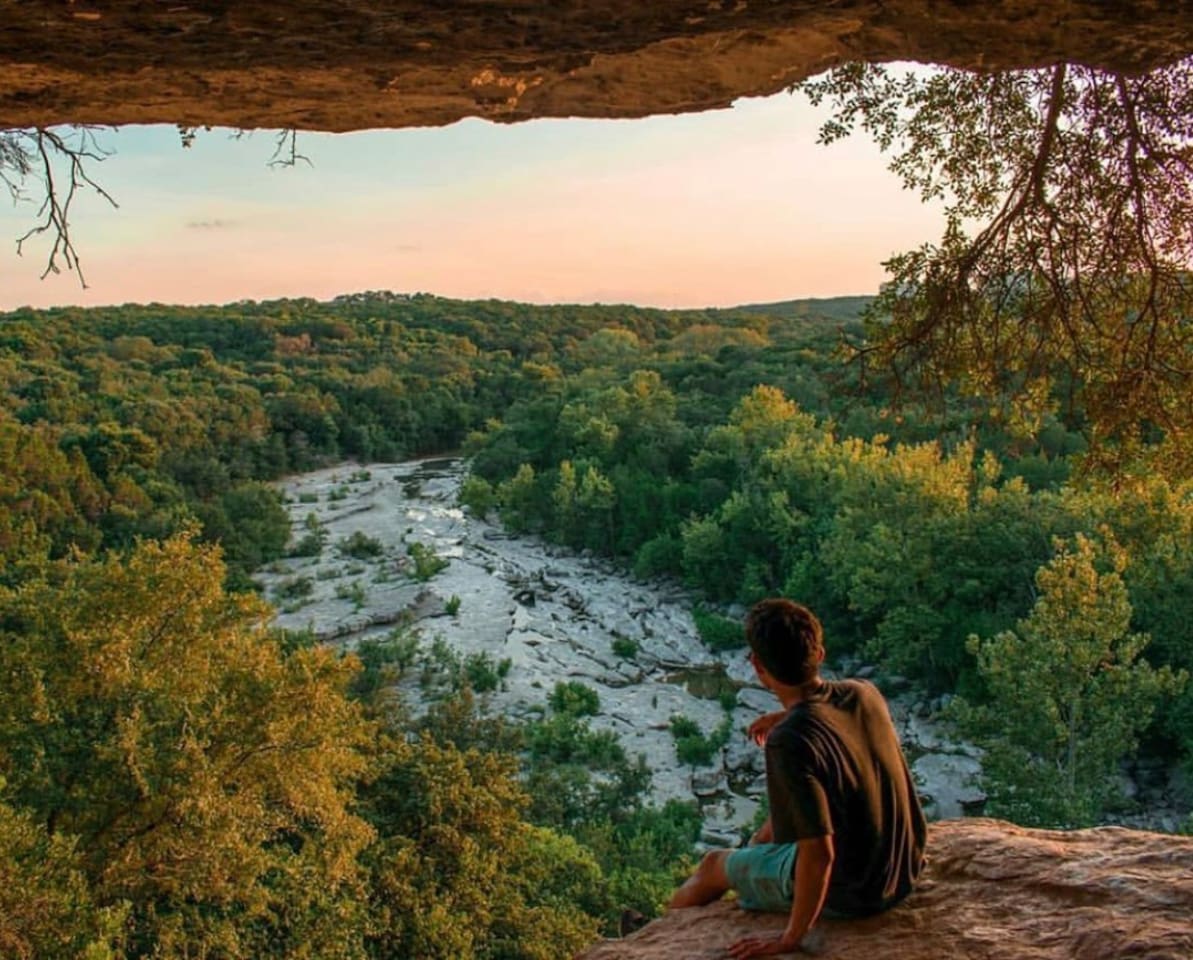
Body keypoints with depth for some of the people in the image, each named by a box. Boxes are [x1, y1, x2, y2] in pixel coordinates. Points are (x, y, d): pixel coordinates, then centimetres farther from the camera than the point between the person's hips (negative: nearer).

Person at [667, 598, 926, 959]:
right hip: (904, 872, 6)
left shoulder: (789, 743, -32)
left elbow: (818, 854, -31)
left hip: (845, 894, -6)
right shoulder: (865, 693, -11)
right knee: (765, 835, 31)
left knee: (713, 865, 19)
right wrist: (789, 717, 16)